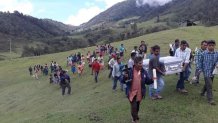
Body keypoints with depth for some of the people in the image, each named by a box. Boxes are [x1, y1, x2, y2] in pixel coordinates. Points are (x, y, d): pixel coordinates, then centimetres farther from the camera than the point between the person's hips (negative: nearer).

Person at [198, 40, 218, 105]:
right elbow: (200, 61, 1)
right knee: (209, 85, -8)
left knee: (207, 83, 20)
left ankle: (202, 92, 46)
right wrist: (200, 69, 0)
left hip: (213, 71, 4)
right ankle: (210, 99, 0)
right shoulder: (204, 53, -9)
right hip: (206, 71, -4)